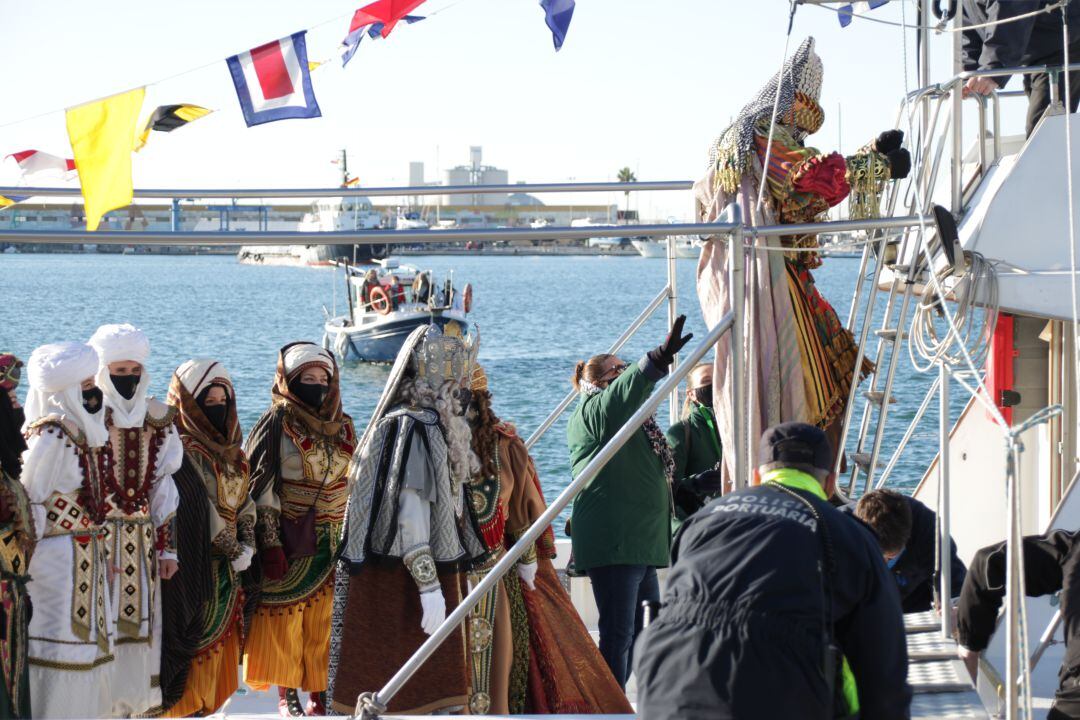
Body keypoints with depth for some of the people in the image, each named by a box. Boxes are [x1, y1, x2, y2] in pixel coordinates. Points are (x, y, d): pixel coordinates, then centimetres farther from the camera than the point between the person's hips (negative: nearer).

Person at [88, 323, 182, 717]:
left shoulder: (157, 421, 11)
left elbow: (162, 489, 13)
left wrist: (167, 547, 11)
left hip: (140, 547, 5)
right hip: (94, 543, -5)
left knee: (139, 624, 7)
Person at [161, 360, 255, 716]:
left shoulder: (229, 452, 12)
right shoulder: (179, 453, -14)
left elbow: (244, 505, 13)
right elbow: (201, 514, -18)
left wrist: (247, 546, -3)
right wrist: (234, 551, -12)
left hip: (227, 578, 8)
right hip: (195, 576, -8)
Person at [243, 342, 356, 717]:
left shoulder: (342, 427, 10)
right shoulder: (277, 423, -5)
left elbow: (356, 486, 17)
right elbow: (262, 488, -9)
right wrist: (270, 542, -15)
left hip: (334, 542, 4)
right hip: (291, 541, -4)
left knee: (326, 619, 4)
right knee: (284, 614, 1)